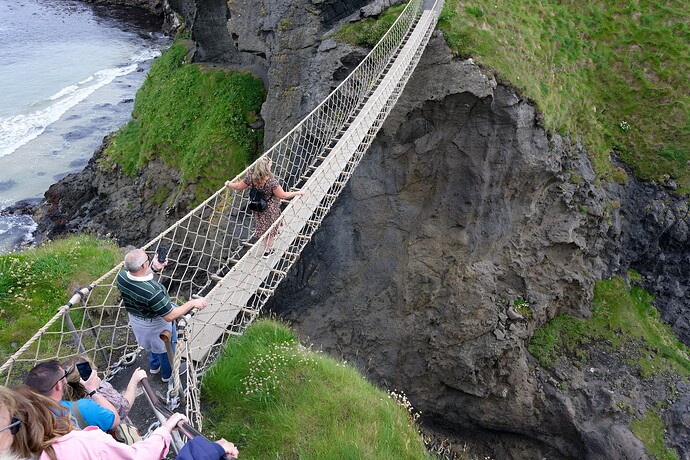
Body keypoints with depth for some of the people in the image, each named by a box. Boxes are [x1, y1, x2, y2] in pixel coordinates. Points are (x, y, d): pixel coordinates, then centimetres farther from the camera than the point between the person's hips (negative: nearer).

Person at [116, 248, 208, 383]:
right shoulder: (152, 291, -45)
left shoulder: (122, 276, -24)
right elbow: (169, 316, -36)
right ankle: (168, 374, 51)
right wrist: (193, 303, -29)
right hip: (155, 324, -6)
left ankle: (154, 366, 62)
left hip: (135, 319, 6)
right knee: (166, 347, 25)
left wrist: (153, 268, -1)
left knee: (154, 342, 36)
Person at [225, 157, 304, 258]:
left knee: (262, 226, 27)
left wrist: (228, 184, 16)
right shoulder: (271, 182, -33)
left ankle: (266, 248, 46)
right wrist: (298, 193, -17)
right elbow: (283, 195, -27)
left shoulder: (252, 178, -17)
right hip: (271, 210, -5)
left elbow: (238, 187, -4)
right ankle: (267, 251, 33)